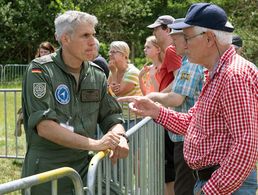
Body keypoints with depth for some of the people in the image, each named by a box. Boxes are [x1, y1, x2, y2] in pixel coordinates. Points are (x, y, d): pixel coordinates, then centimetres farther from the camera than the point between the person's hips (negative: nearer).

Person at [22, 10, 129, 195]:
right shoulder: (40, 71, -11)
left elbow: (112, 117, 9)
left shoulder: (97, 74, 6)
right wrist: (94, 144, -26)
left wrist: (119, 137, -15)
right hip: (45, 171, -5)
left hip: (82, 166, 5)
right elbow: (44, 126, -21)